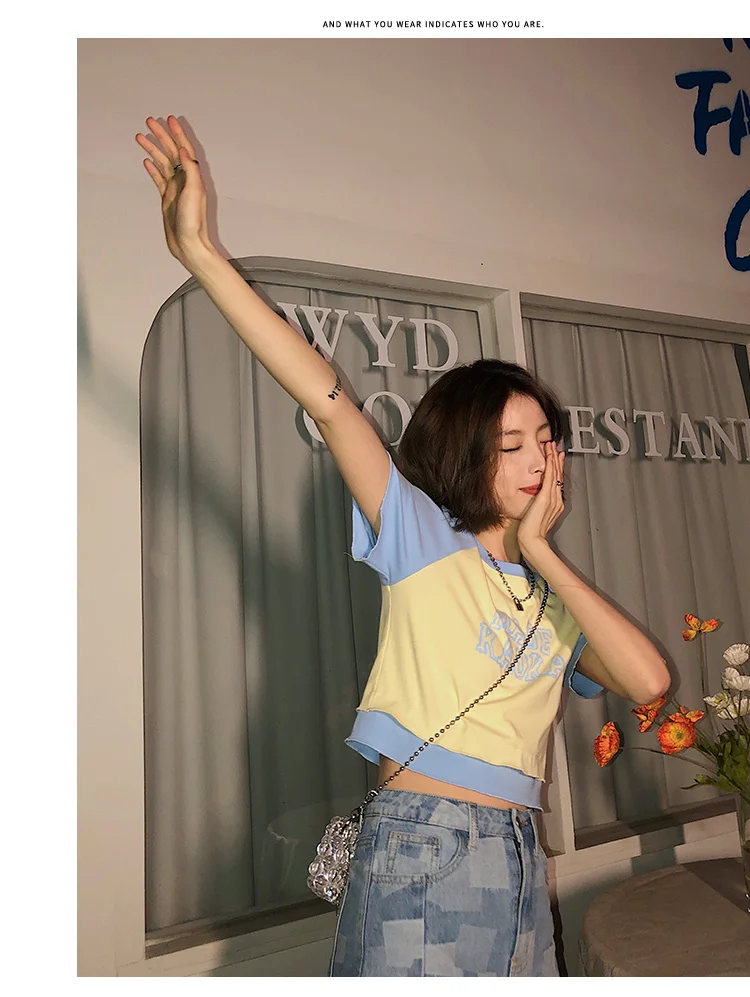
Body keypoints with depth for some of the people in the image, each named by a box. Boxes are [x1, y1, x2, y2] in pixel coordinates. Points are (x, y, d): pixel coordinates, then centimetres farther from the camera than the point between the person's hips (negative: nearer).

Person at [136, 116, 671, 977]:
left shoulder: (552, 597, 9)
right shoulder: (423, 539, -6)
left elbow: (648, 680, -7)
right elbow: (325, 398, -17)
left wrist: (540, 550, -6)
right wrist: (200, 253, -22)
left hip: (519, 860, 6)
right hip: (421, 851, -5)